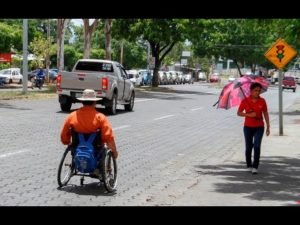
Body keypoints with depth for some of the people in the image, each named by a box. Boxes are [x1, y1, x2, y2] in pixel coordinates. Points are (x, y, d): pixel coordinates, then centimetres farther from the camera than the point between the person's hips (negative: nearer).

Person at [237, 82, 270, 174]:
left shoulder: (262, 101, -2)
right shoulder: (245, 101, -6)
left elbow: (265, 114, 5)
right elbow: (239, 113, -2)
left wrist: (268, 127, 4)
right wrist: (249, 114, -18)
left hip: (259, 127, 0)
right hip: (248, 127, 0)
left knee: (257, 146, -12)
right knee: (248, 147, 10)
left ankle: (255, 167, -9)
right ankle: (249, 166, 26)